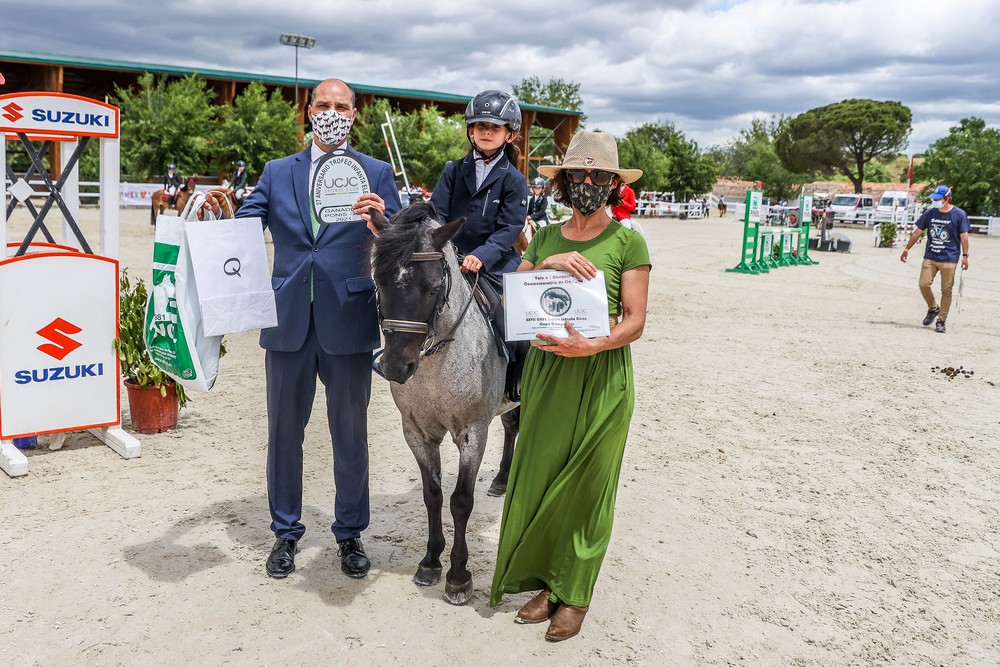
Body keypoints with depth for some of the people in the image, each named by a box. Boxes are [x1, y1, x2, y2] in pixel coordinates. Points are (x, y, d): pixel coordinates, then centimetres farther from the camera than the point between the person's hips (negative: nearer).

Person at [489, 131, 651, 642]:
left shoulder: (627, 242, -4)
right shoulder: (545, 238, 8)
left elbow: (635, 322, -8)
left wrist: (593, 345, -25)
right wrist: (548, 265, -17)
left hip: (601, 375, -4)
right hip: (546, 370, 4)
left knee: (585, 484, 6)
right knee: (538, 475, 9)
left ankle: (574, 594, 22)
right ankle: (545, 580, 28)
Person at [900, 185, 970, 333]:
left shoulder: (959, 214, -3)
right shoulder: (930, 213, 6)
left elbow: (964, 236, -3)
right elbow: (917, 232, 12)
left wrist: (965, 256, -8)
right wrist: (906, 249, 12)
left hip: (949, 259, -3)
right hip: (930, 257, 3)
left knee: (946, 290, -1)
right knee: (923, 284, -8)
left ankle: (941, 321, 7)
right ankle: (933, 309, 18)